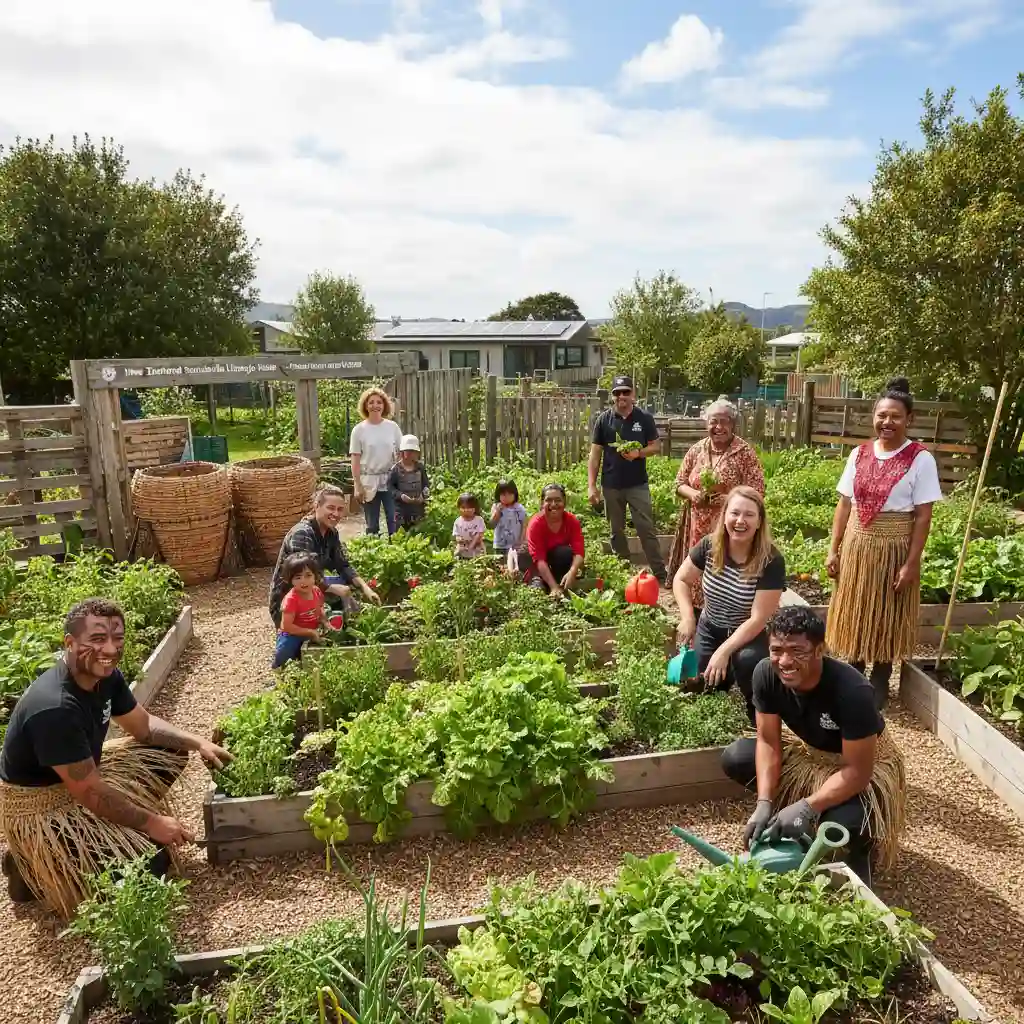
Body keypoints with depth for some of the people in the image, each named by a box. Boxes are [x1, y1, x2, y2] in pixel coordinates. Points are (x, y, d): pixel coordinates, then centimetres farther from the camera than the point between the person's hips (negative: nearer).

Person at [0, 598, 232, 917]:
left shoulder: (105, 676, -8)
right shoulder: (55, 709, -34)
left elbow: (144, 725, 7)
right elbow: (91, 793, -27)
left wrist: (198, 743, -7)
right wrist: (151, 823, -17)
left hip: (82, 776, 9)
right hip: (39, 807, -8)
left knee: (172, 752, 4)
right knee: (151, 863, -13)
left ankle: (110, 827, 8)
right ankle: (36, 870, 5)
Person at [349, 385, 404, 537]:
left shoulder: (392, 427, 2)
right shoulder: (359, 429, -2)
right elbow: (355, 460, -2)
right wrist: (358, 485, -7)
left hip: (390, 481, 1)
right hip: (369, 482, -1)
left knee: (395, 522, 0)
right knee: (372, 525, 8)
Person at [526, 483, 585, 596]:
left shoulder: (572, 521, -15)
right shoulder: (536, 524, -22)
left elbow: (578, 552, -26)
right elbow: (539, 559, -30)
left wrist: (571, 573, -47)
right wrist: (554, 587, -41)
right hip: (539, 569, -2)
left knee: (565, 552, -30)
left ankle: (565, 589, -18)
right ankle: (536, 581, 0)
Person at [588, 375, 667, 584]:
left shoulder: (645, 418, -2)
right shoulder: (604, 419, 0)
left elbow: (656, 446, 4)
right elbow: (595, 453, 1)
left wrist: (639, 453, -18)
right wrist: (591, 485, -4)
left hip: (638, 484, -2)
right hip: (611, 485, 2)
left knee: (646, 529, -2)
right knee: (617, 531, 12)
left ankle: (660, 574, 5)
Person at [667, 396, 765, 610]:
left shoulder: (745, 452, -6)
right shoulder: (697, 450, 7)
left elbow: (756, 491, -9)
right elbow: (680, 482, 12)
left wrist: (726, 499, -21)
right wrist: (693, 494, -10)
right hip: (698, 528, 4)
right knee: (696, 575, 8)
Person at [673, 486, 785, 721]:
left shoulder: (771, 561, -24)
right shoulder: (709, 546, -14)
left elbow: (759, 618, -24)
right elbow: (681, 580, 1)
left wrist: (724, 651, -29)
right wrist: (687, 618, -13)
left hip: (751, 635, -3)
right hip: (710, 630, 3)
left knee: (747, 659, -35)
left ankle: (758, 712, -5)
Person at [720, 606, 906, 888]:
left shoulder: (852, 691, -37)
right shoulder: (766, 674, -23)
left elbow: (857, 770, -31)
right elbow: (768, 742, -15)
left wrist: (806, 809, -38)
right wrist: (764, 804, -26)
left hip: (864, 763, -5)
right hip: (811, 751, 5)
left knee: (845, 822, -35)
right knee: (734, 758, -13)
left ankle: (860, 853, 3)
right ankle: (784, 823, 9)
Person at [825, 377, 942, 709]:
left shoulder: (920, 459, -10)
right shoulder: (859, 454, 2)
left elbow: (923, 516, -11)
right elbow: (844, 504, 4)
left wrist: (911, 563, -14)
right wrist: (834, 549, 1)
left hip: (894, 549, -4)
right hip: (857, 545, 4)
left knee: (886, 617, 8)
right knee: (854, 614, 13)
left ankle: (879, 682, 25)